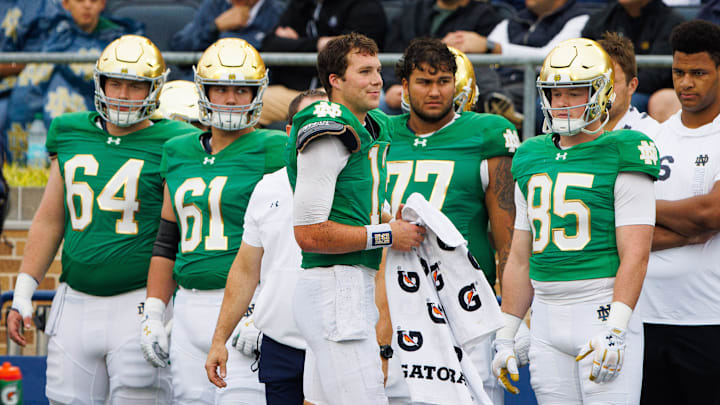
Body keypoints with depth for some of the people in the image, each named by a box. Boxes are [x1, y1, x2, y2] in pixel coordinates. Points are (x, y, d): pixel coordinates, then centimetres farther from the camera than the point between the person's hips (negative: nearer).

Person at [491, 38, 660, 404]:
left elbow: (635, 254, -11)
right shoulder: (531, 160, 15)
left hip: (602, 311, -6)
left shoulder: (621, 157, -5)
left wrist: (615, 329, -19)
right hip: (547, 316, 6)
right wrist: (505, 334, 16)